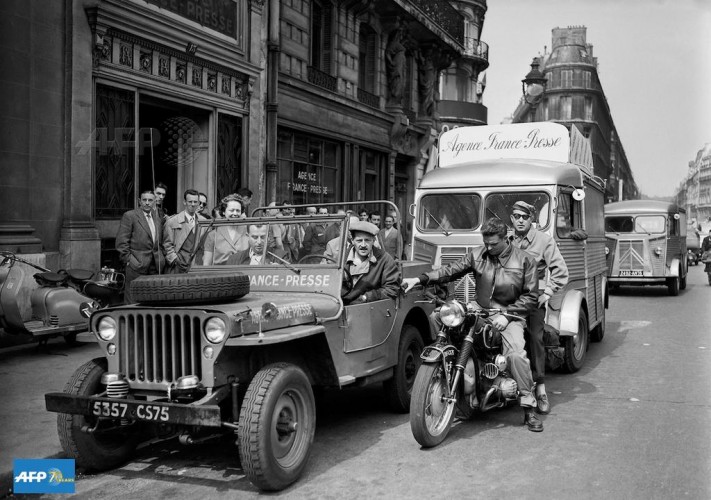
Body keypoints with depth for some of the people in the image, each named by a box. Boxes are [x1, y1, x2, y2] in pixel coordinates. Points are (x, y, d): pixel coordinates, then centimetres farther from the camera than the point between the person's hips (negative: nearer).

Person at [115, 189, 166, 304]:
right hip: (137, 264, -5)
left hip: (155, 265, 5)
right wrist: (128, 259, -11)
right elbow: (121, 241, -6)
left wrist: (160, 258, 10)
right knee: (133, 301, -4)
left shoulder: (158, 218, 16)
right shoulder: (129, 216, -2)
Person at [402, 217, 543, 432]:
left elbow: (530, 295, -3)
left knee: (516, 354, -27)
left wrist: (506, 315, -14)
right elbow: (452, 270, 2)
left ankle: (529, 410, -14)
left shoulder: (524, 260, -3)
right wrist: (420, 279, -10)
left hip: (509, 315, -4)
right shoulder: (477, 255, 5)